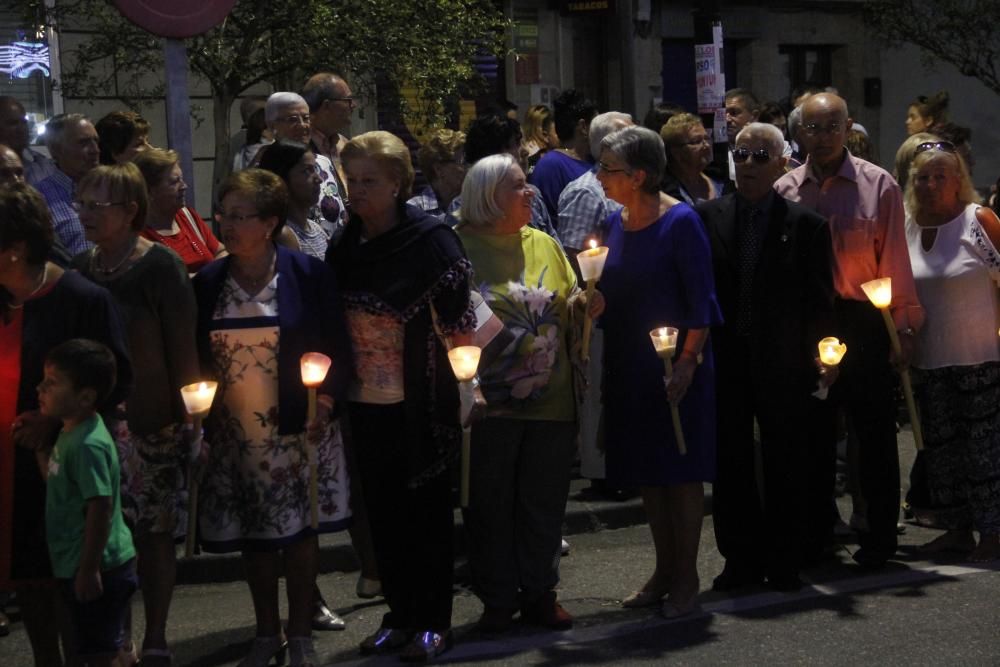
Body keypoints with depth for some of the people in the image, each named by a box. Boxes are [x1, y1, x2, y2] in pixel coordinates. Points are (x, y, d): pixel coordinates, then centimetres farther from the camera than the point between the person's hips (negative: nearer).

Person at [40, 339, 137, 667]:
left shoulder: (88, 444, -23)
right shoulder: (70, 434, 9)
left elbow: (100, 507, -25)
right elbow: (56, 480, 20)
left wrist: (88, 569, -24)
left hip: (97, 570, -10)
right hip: (79, 566, 10)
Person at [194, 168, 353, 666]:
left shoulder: (308, 275, -6)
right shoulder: (208, 282, 2)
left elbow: (336, 349, -2)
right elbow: (197, 355, 9)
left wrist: (325, 405, -11)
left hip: (296, 430, -3)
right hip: (234, 434, 3)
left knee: (299, 528, 2)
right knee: (252, 534, 10)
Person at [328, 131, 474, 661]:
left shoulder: (430, 238, -11)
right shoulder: (345, 245, 5)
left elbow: (458, 318, -9)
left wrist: (467, 378, -12)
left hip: (420, 403, -5)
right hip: (365, 402, 5)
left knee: (427, 508, 4)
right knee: (384, 511, 11)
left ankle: (433, 622, 13)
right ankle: (399, 615, 22)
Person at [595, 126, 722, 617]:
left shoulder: (679, 222, -13)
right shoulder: (616, 223, 7)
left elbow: (700, 299, -13)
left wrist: (688, 360, -17)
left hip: (675, 368, -7)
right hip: (629, 369, 7)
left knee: (681, 471, 1)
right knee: (647, 473, 12)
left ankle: (686, 578, 9)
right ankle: (664, 571, 23)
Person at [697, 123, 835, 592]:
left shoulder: (805, 225, -1)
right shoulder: (707, 217, 4)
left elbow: (820, 300, -1)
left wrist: (821, 355, -11)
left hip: (783, 364, -2)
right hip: (725, 360, 2)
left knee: (785, 465, 7)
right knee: (730, 464, 8)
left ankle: (783, 562, 17)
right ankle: (741, 559, 19)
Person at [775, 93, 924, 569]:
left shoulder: (878, 186, -3)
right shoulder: (785, 190, 4)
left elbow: (894, 260, -3)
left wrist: (904, 325, -5)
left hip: (861, 322, -3)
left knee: (874, 430, 3)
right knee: (812, 430, 11)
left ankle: (879, 537, 12)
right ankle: (813, 533, 22)